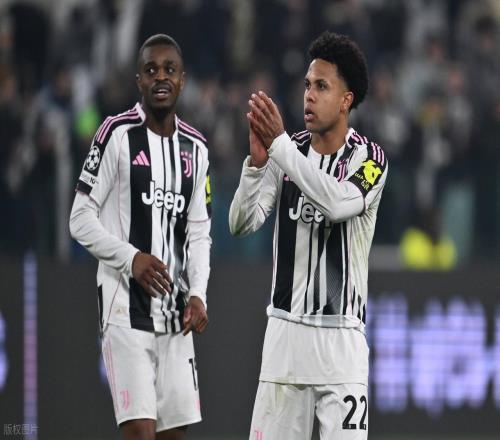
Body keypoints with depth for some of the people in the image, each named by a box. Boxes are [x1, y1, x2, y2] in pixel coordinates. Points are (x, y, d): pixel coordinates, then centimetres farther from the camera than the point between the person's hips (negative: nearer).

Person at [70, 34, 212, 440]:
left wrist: (197, 294, 0)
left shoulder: (195, 148, 12)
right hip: (126, 308, -6)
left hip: (175, 314, 6)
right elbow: (81, 220, -5)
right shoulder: (118, 134, -6)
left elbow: (198, 233, 15)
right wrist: (131, 258, -18)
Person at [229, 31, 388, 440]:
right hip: (286, 328, 4)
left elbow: (337, 203, -25)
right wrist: (257, 159, -18)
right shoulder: (288, 153, 7)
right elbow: (241, 223, -2)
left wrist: (279, 144, -26)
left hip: (341, 335, -4)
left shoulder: (369, 158, -4)